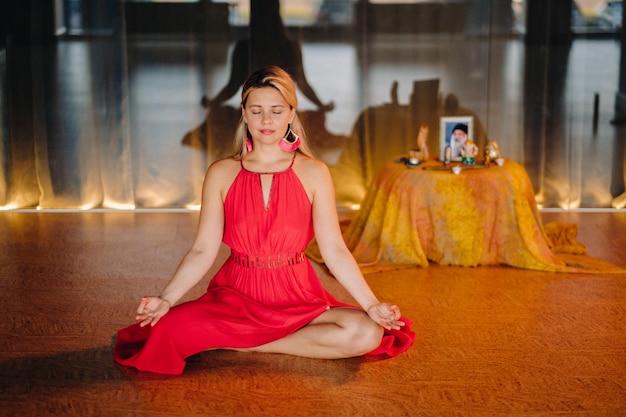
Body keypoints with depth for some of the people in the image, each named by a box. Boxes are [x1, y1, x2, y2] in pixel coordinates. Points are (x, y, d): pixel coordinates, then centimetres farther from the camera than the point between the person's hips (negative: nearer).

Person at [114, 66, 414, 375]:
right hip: (236, 295, -1)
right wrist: (166, 299, -14)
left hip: (298, 299, 1)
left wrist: (372, 305, -12)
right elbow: (203, 251, -1)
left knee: (367, 334, -26)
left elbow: (334, 250, -2)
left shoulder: (313, 173, 1)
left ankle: (246, 344, -12)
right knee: (172, 330, -28)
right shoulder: (221, 174, 3)